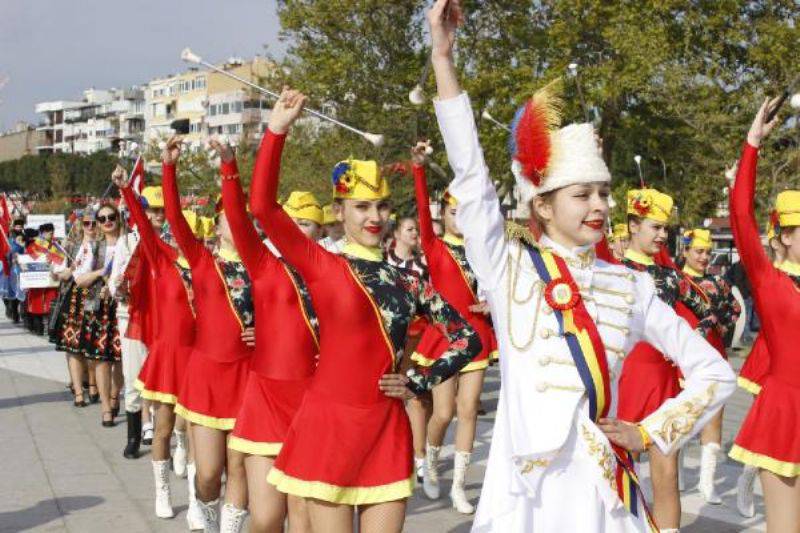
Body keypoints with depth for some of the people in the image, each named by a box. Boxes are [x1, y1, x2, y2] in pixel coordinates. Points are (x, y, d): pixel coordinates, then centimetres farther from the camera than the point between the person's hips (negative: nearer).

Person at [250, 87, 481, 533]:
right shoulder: (322, 266, -2)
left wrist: (419, 383, 2)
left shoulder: (408, 281, 8)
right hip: (329, 424, -3)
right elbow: (263, 206, -14)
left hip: (387, 429, 3)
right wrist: (277, 130, -19)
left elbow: (468, 338, 13)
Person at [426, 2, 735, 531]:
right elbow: (472, 176, -13)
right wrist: (444, 56, -16)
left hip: (601, 488, 2)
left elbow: (714, 372, 10)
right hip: (527, 487, -2)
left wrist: (650, 432, 1)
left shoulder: (631, 285, 3)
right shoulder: (509, 268, -2)